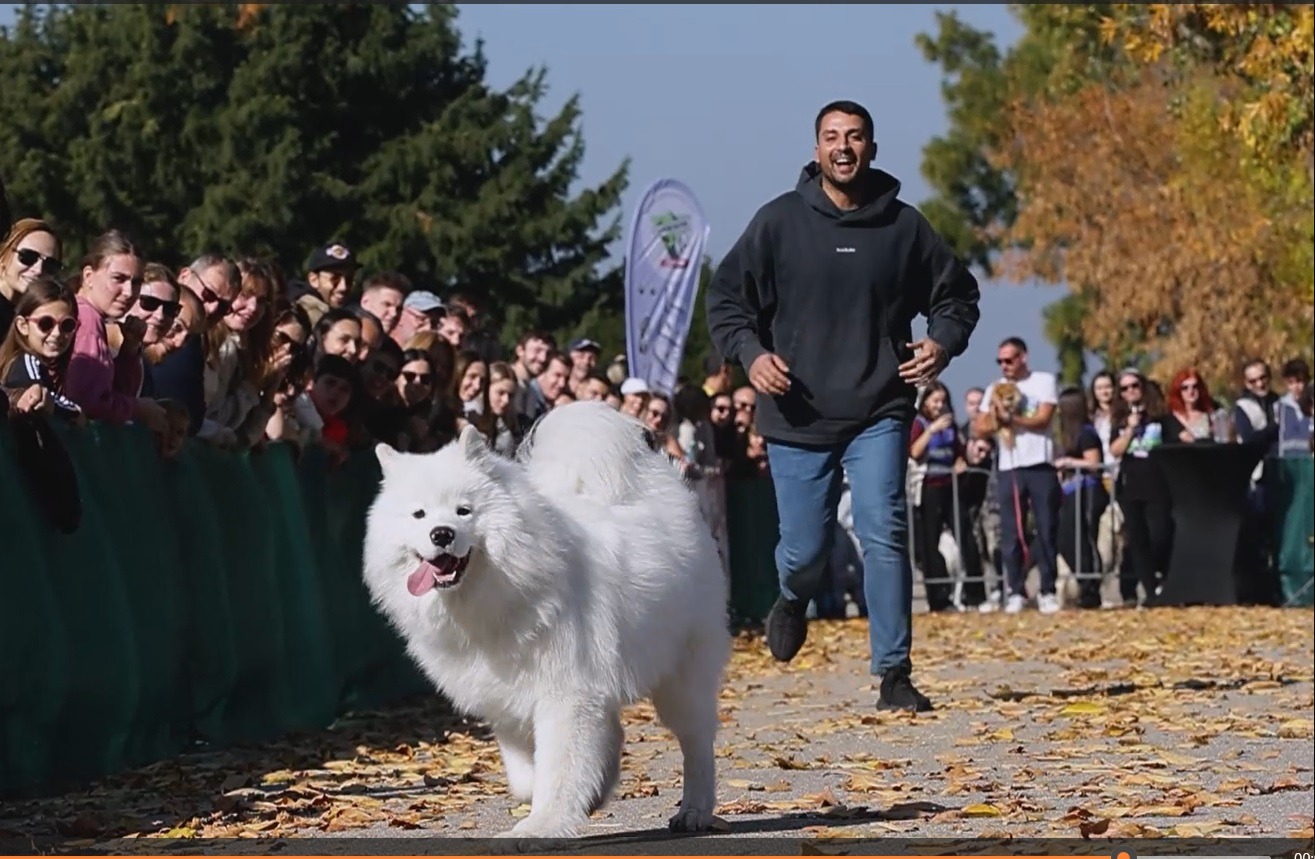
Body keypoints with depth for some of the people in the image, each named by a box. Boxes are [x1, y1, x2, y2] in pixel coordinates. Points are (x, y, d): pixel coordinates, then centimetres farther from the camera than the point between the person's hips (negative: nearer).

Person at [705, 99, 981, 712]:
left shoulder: (904, 226, 3)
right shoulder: (779, 221, 1)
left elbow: (955, 294, 15)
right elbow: (726, 298, 6)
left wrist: (943, 343, -4)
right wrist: (751, 352, -11)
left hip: (879, 414, 0)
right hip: (798, 415, 0)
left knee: (884, 535, -14)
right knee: (804, 550, 5)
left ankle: (894, 674, -8)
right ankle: (793, 599, 42)